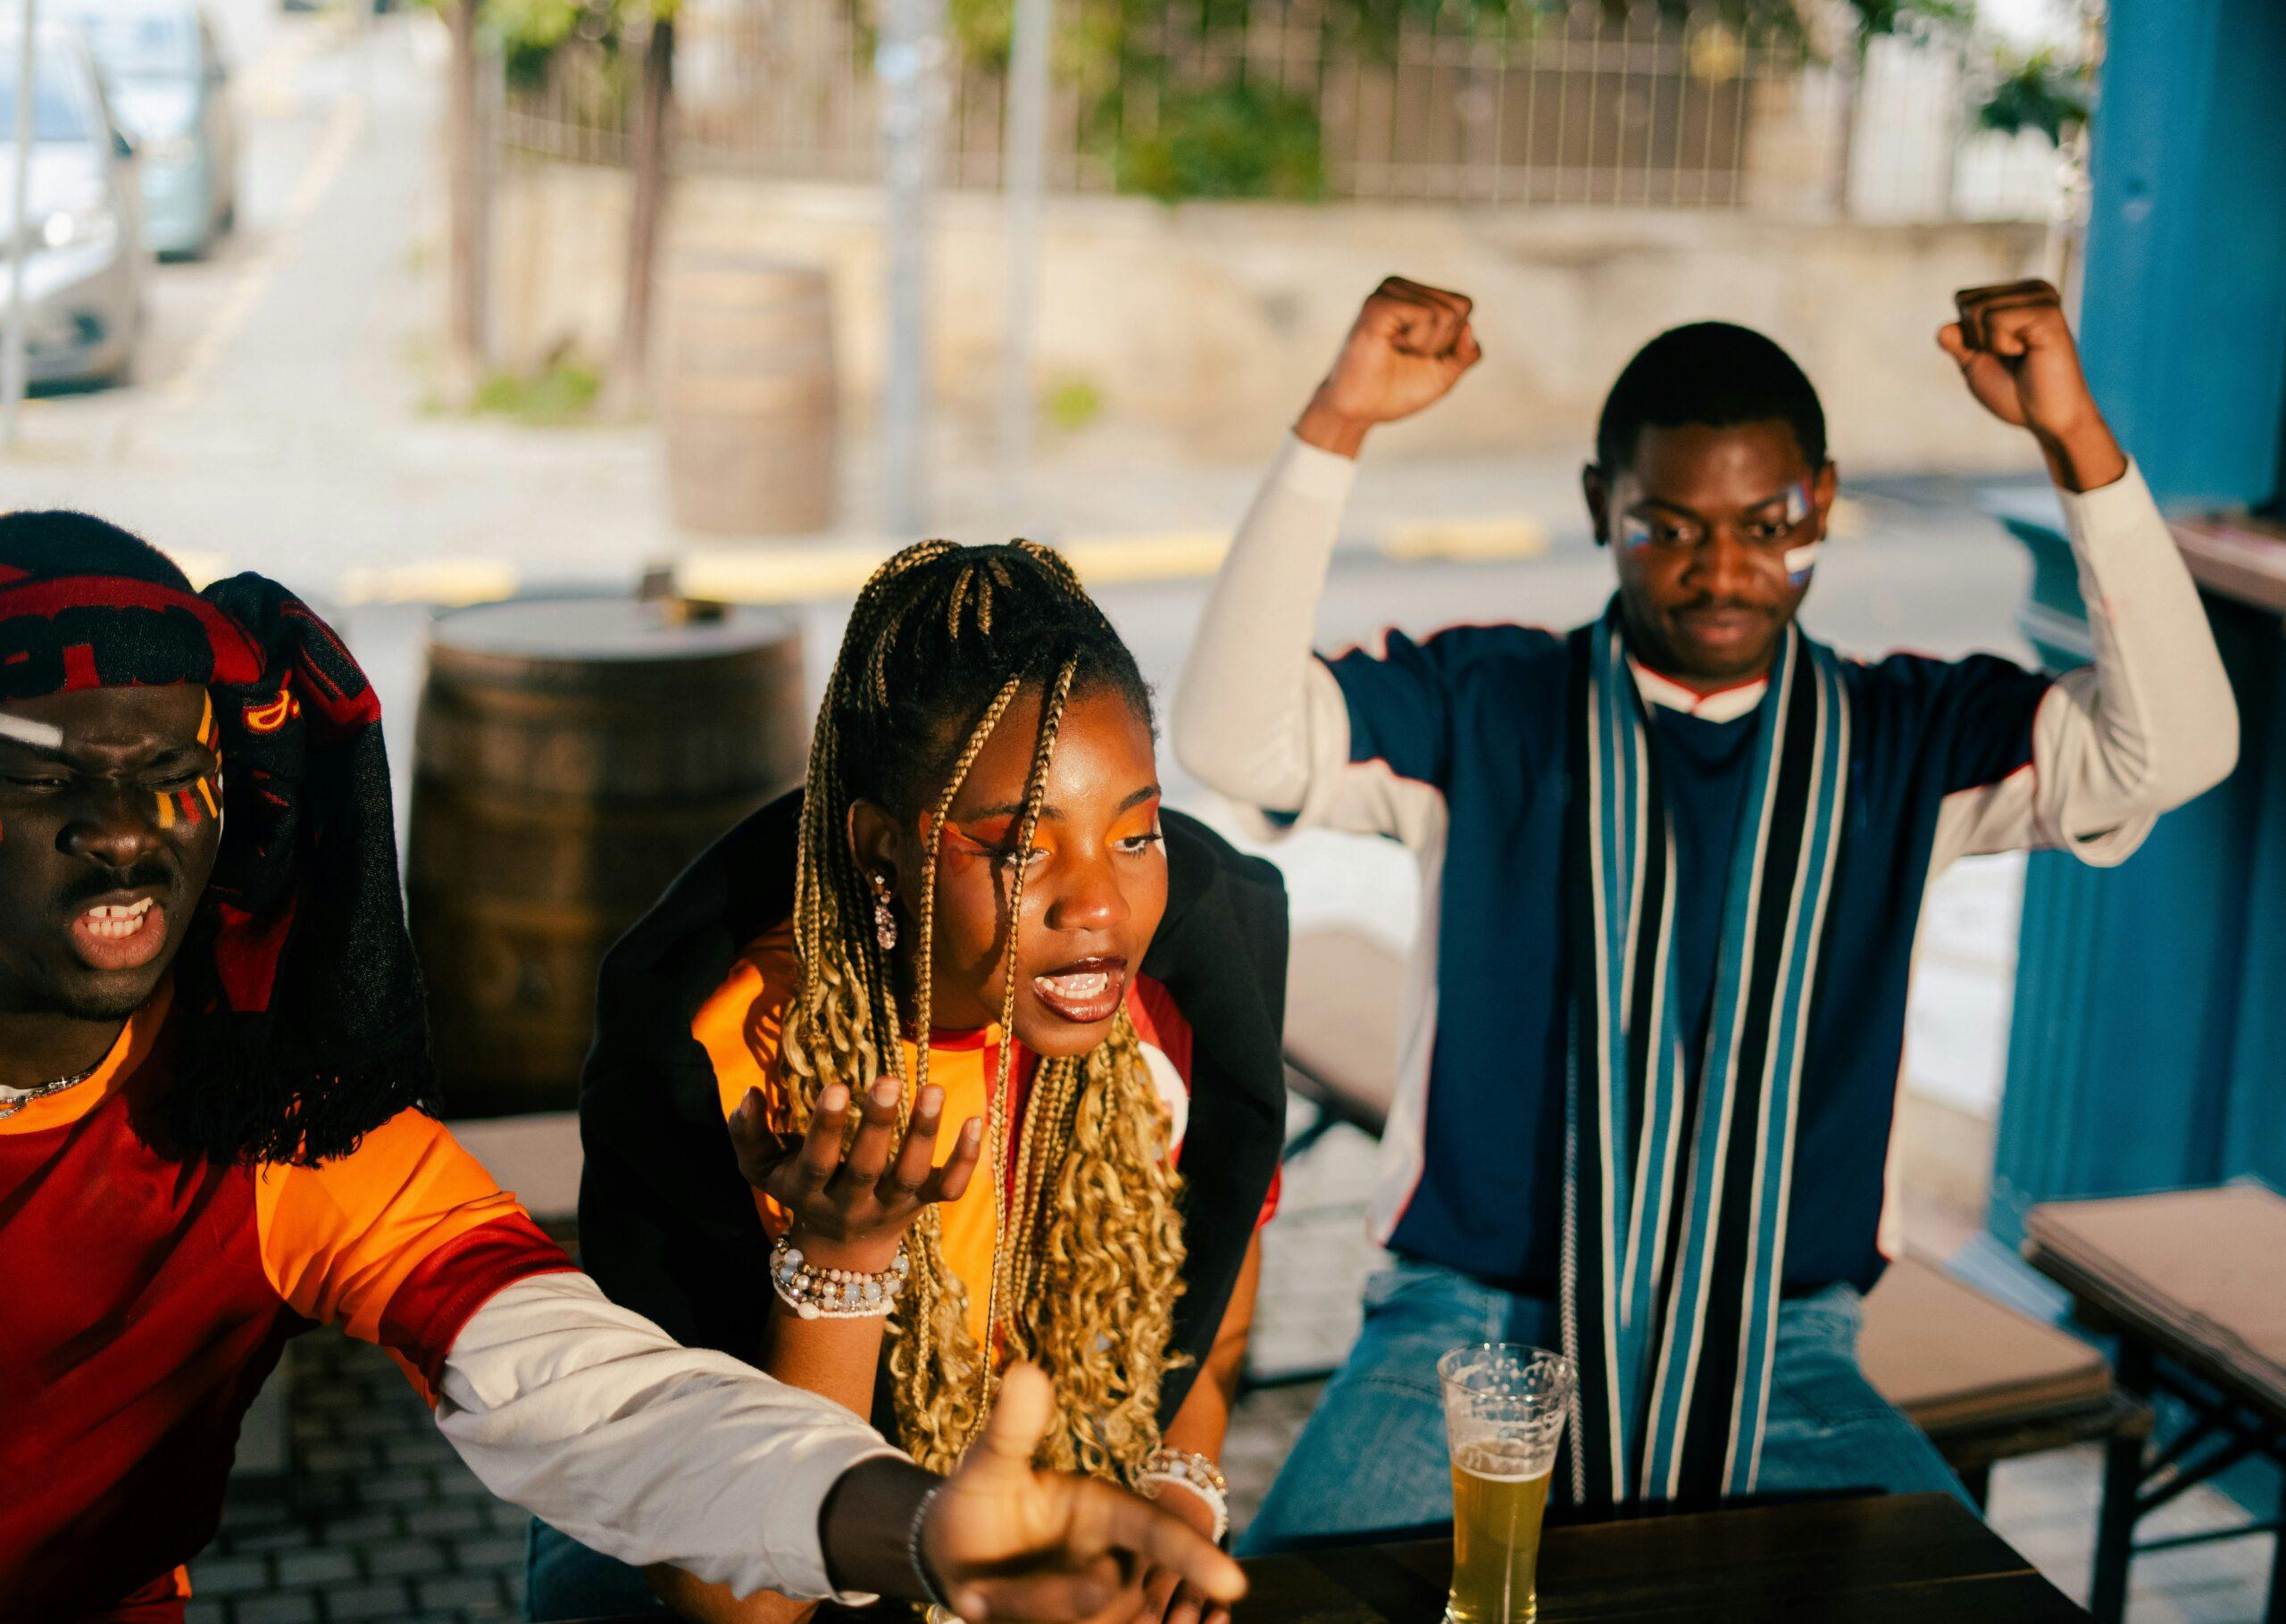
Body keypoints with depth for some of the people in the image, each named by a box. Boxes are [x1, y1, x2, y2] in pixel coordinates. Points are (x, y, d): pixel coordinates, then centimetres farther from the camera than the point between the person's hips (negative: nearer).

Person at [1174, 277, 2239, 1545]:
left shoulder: (1901, 739, 4)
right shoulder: (1483, 706, 1)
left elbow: (2175, 747, -10)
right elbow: (1233, 736, -15)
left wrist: (2076, 435, -18)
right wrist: (1335, 425, -21)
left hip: (1778, 1352, 2)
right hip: (1474, 1326, -1)